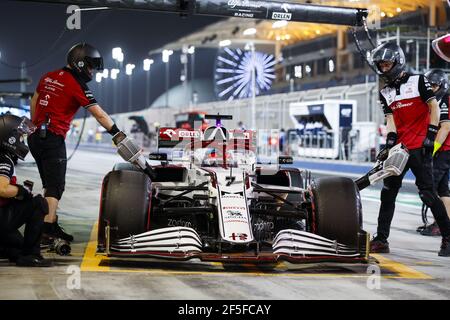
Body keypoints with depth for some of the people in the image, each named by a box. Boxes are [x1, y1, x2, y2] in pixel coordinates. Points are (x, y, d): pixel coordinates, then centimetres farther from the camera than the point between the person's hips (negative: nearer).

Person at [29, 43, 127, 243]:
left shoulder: (49, 77, 11)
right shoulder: (77, 85, -11)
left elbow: (34, 102, 21)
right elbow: (100, 115, -11)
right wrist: (118, 134, -7)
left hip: (36, 137, 8)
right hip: (53, 139, -8)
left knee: (50, 184, 15)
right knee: (55, 186, -5)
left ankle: (51, 225, 17)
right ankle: (47, 229, -11)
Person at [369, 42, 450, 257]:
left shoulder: (417, 81, 0)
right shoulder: (385, 94, 15)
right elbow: (390, 120, 7)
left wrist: (430, 135, -13)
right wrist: (389, 144, -10)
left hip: (419, 148, -6)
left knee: (427, 192, -11)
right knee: (388, 193, 5)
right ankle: (381, 239, 10)